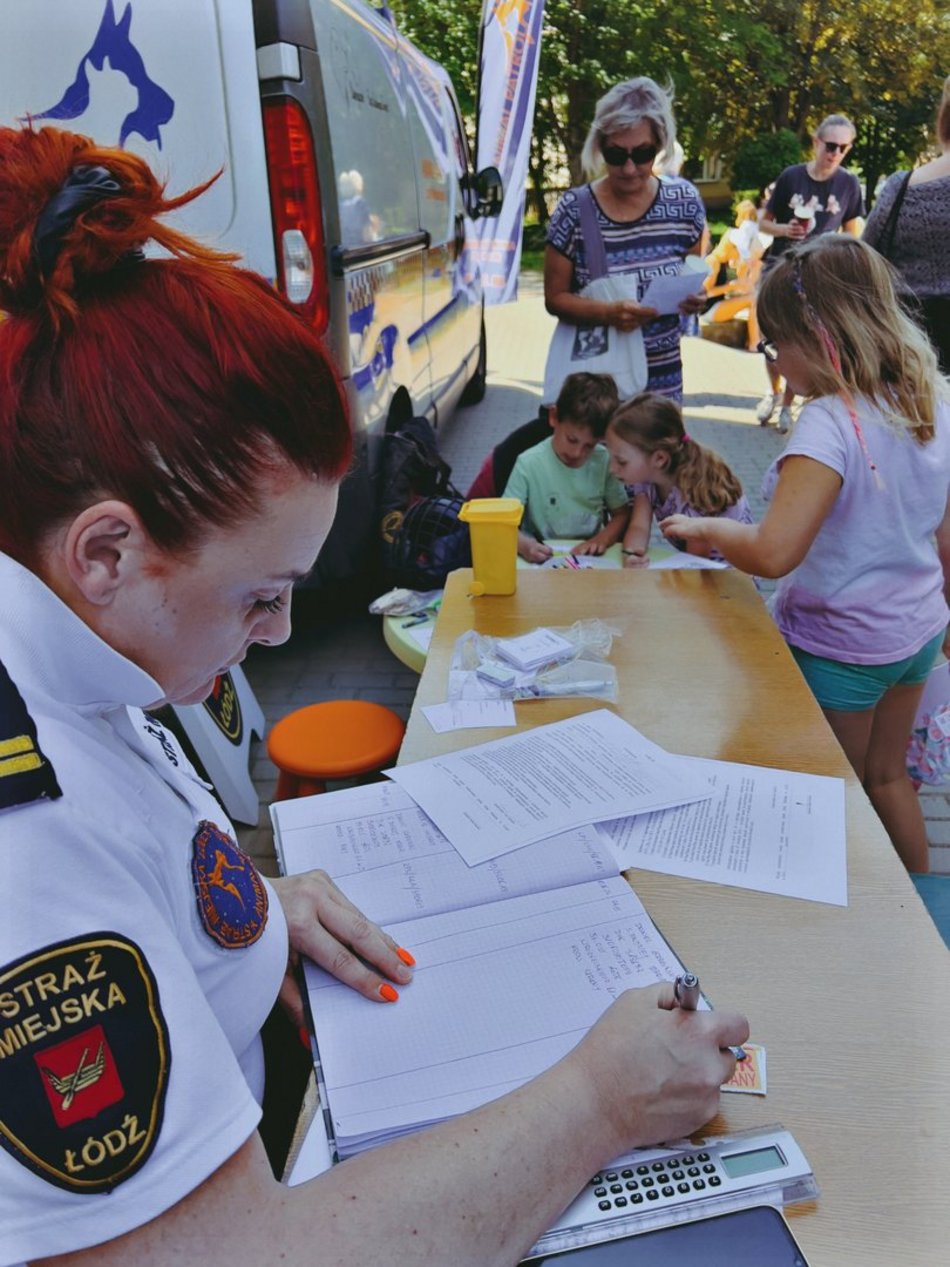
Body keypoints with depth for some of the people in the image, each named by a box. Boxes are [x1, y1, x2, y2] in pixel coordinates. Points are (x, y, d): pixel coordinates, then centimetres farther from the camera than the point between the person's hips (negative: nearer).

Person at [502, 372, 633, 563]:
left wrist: (603, 538, -11)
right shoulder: (528, 464, -9)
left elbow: (621, 513, 9)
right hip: (542, 562, -2)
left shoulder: (604, 461, 0)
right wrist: (524, 545, -29)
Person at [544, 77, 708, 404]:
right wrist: (608, 312, -23)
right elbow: (555, 297, -5)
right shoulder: (574, 210, -9)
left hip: (663, 374, 3)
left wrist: (695, 297, -12)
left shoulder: (683, 200, -1)